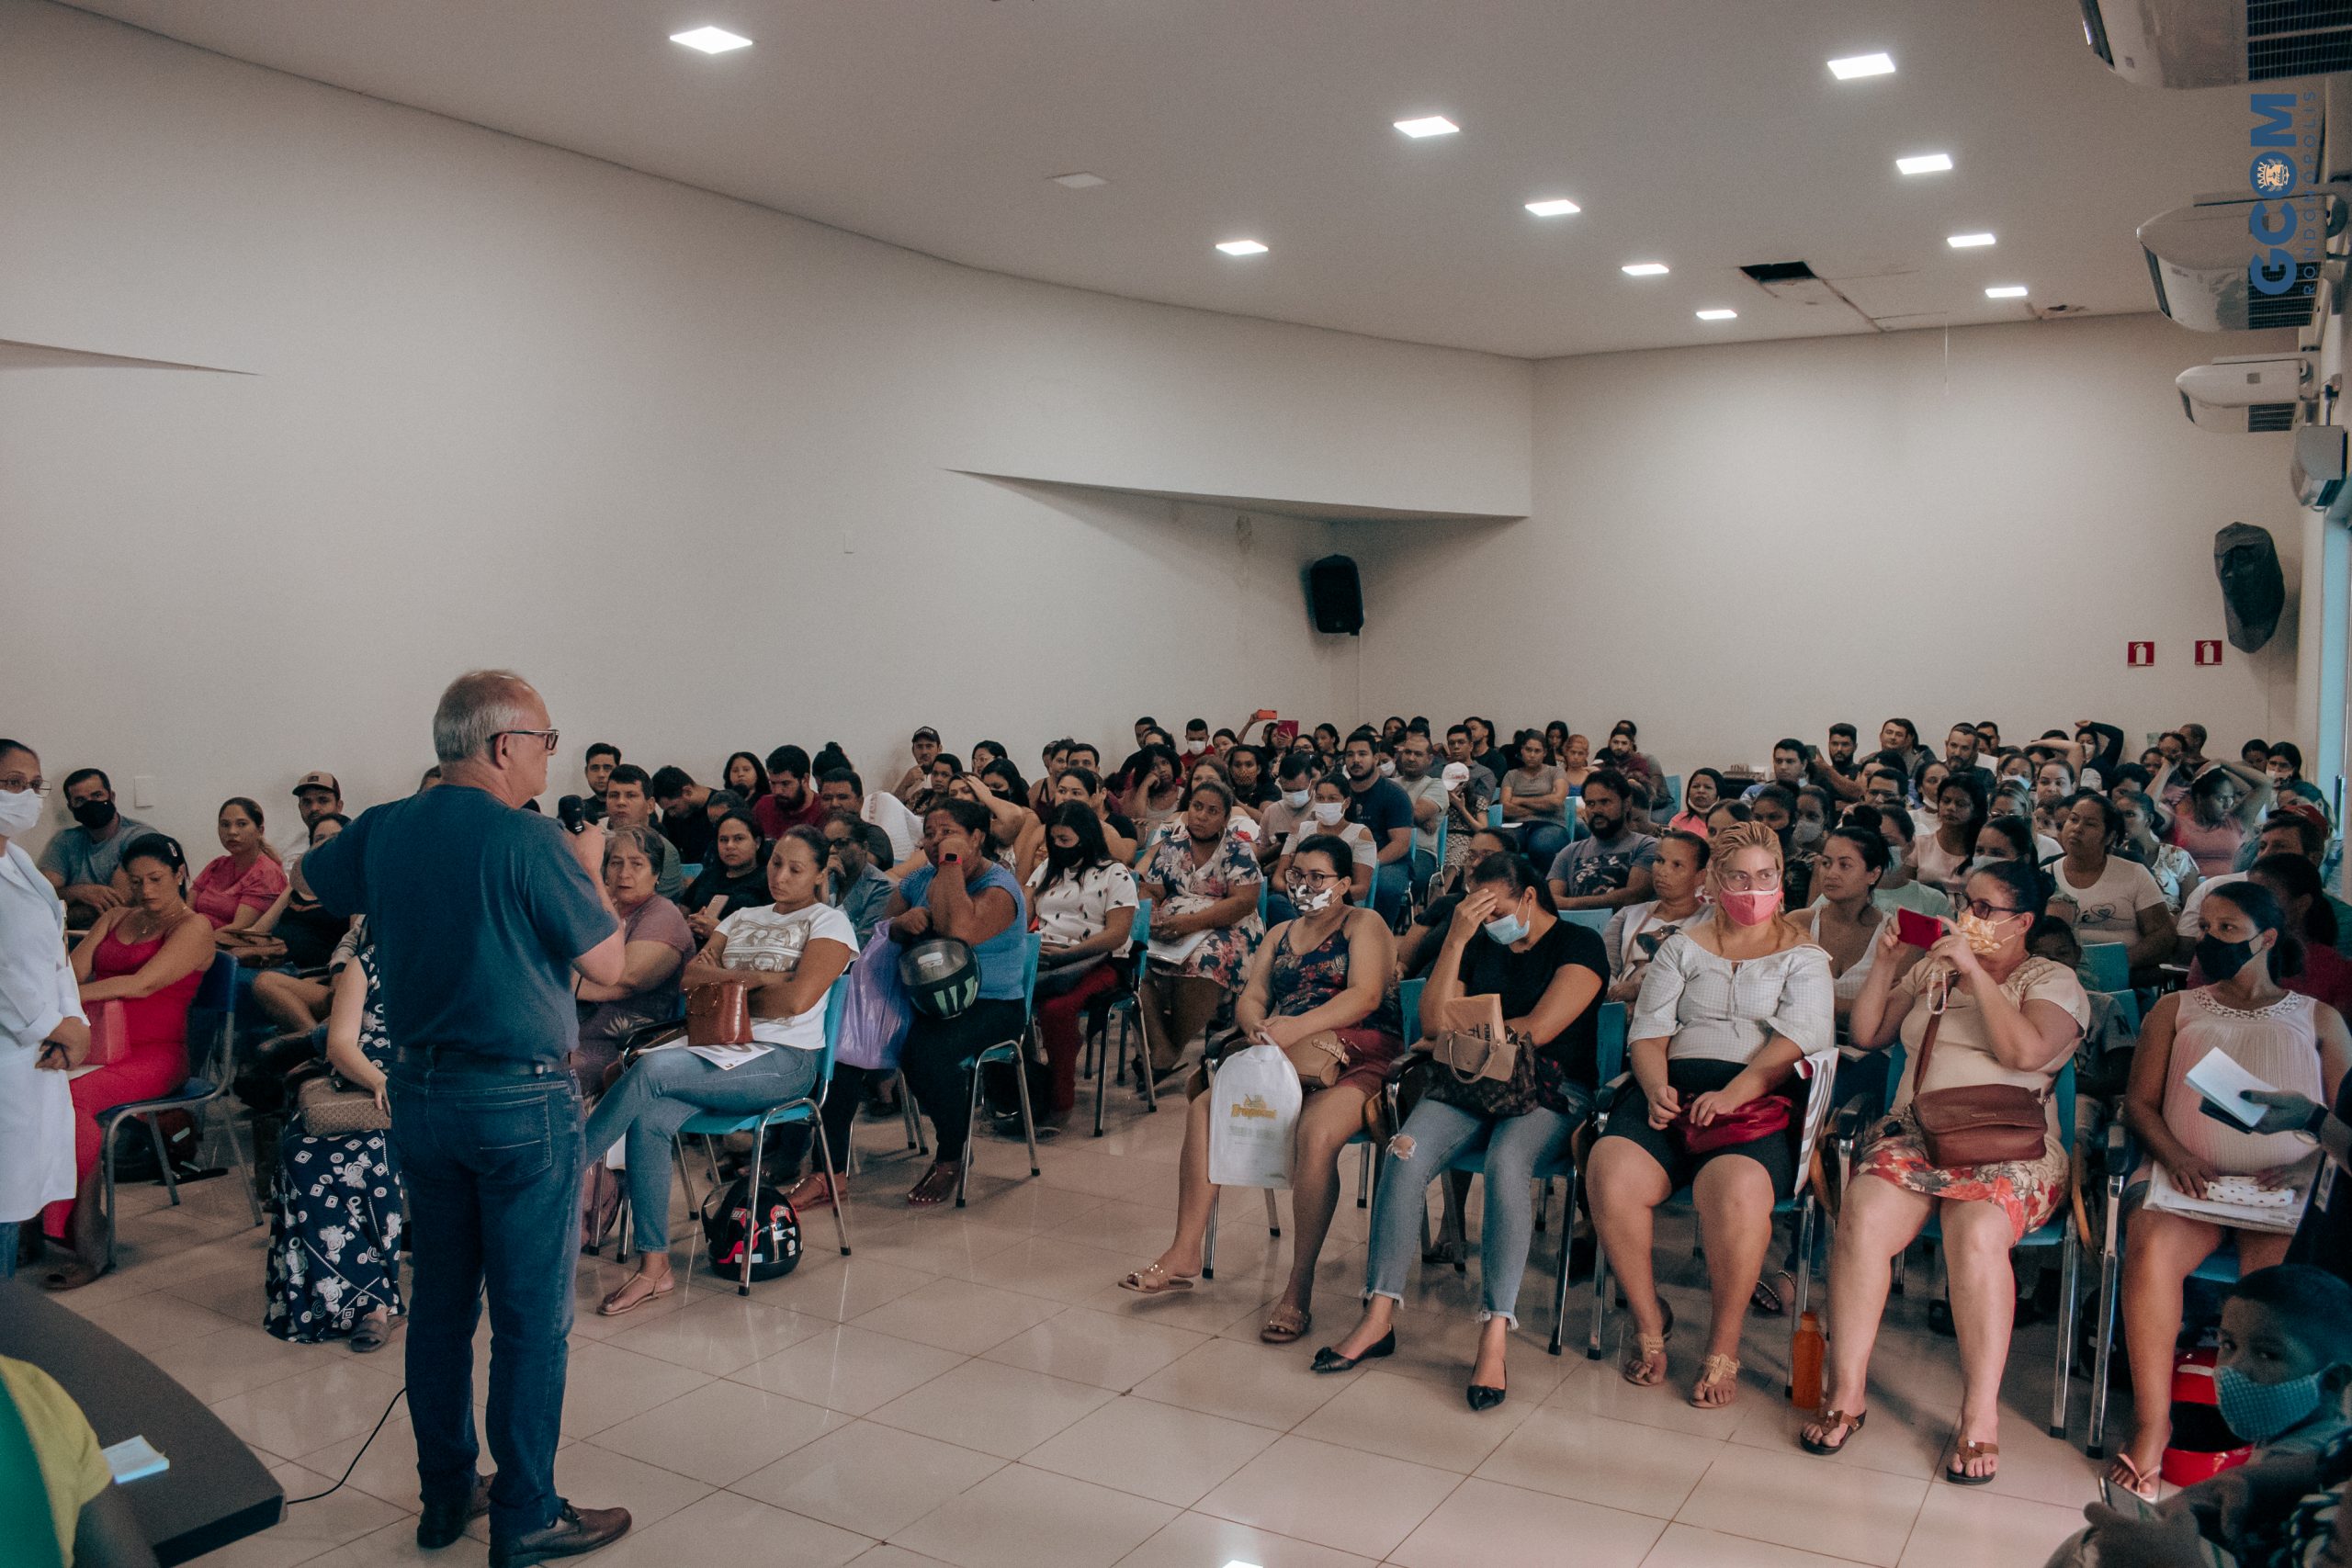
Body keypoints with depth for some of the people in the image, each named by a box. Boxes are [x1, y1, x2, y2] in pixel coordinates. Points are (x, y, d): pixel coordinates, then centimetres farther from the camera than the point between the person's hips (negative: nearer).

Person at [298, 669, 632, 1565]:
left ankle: (446, 1494, 29)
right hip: (521, 1100, -7)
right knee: (531, 1315, 3)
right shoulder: (529, 842, -17)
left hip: (419, 1094, 7)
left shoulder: (383, 831, 3)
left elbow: (310, 879, 24)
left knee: (441, 1301, 17)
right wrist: (590, 868, 2)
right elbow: (606, 963, -11)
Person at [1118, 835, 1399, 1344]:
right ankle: (1184, 1253, -15)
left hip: (1353, 1057, -6)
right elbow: (1250, 997, 13)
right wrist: (1258, 1026, -13)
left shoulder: (1364, 924, 5)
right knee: (1205, 1106, -18)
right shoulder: (1280, 935, 24)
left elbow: (1366, 995, -12)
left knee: (1317, 1132, -35)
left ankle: (1299, 1289, -29)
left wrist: (1298, 1028, -25)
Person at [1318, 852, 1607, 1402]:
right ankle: (1379, 1317, -22)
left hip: (1551, 1088, -4)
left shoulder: (1579, 944, 0)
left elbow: (1538, 1029, -11)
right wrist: (1456, 940, -4)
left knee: (1506, 1164, -37)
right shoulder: (1478, 944, 16)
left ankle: (1495, 1337, -33)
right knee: (1405, 1155, -25)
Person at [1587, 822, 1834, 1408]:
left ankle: (1724, 1346, -14)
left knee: (1737, 1188, -36)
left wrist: (1732, 1094, -20)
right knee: (1611, 1173, -28)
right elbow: (1648, 1031, 12)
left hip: (1761, 1096, -2)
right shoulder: (1683, 947, 22)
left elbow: (1798, 1041, -3)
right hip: (1676, 1084, 2)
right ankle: (1649, 1321, -4)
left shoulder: (1802, 955, 14)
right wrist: (1656, 1087, -10)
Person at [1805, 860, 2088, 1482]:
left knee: (1977, 1235, -35)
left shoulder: (2054, 981, 9)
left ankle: (1981, 1416, -22)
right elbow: (1866, 1035, 20)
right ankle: (1845, 1391, -19)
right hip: (1914, 1133, 3)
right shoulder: (1932, 969, 22)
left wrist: (1974, 970, -11)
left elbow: (2025, 1051, -12)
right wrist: (1885, 965, 8)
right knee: (1862, 1220, -27)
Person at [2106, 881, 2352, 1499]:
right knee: (2151, 1247, -33)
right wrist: (2175, 1156, -8)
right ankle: (2152, 1426, -25)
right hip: (2187, 1176, 1)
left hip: (2283, 1188, 0)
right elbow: (2139, 1102, 12)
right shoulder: (2175, 1009, 19)